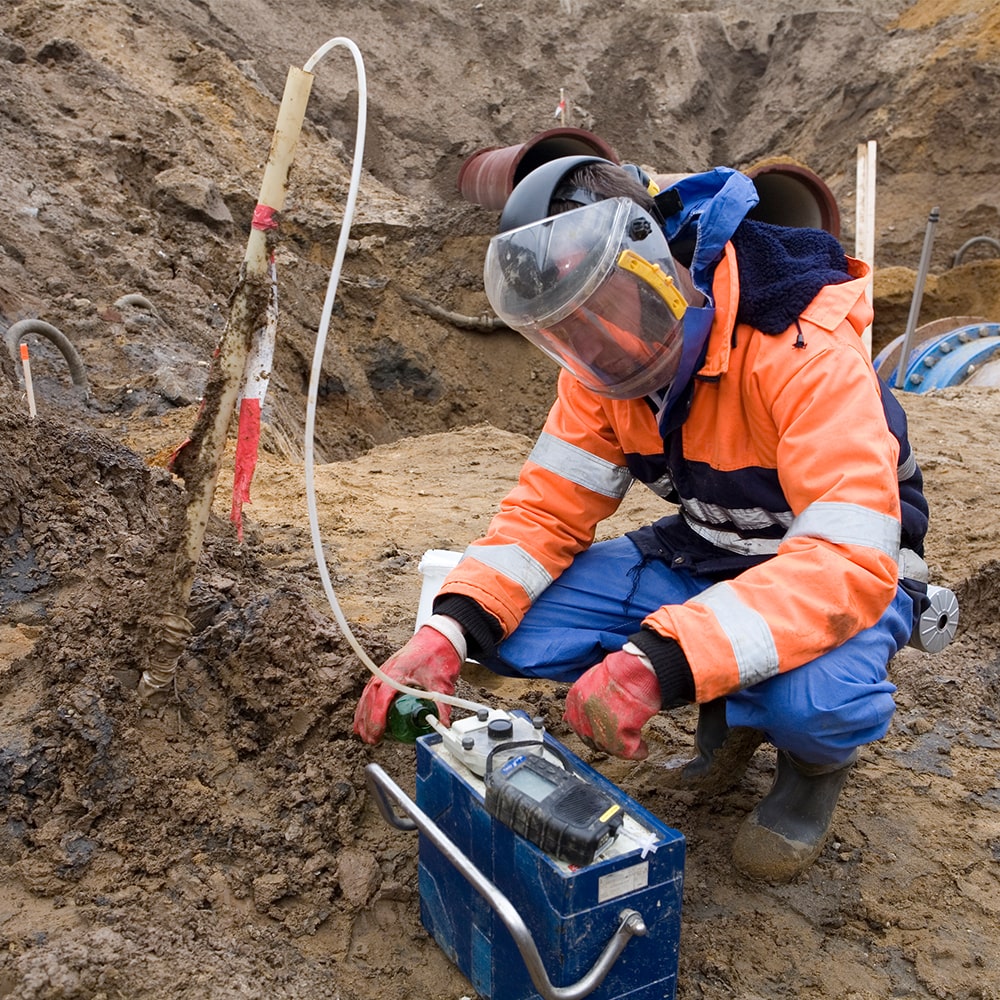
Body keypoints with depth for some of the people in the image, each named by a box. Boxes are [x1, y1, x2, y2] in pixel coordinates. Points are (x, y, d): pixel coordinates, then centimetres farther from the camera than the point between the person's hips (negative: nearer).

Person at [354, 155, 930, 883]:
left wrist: (659, 660, -49)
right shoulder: (608, 364, -9)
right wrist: (449, 631, -26)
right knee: (510, 624, -14)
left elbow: (850, 561, -37)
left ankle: (816, 759, 0)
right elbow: (549, 510, -9)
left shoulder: (805, 352, -30)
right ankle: (729, 711, 6)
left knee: (814, 699, -40)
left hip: (842, 569, -5)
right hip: (704, 554, 6)